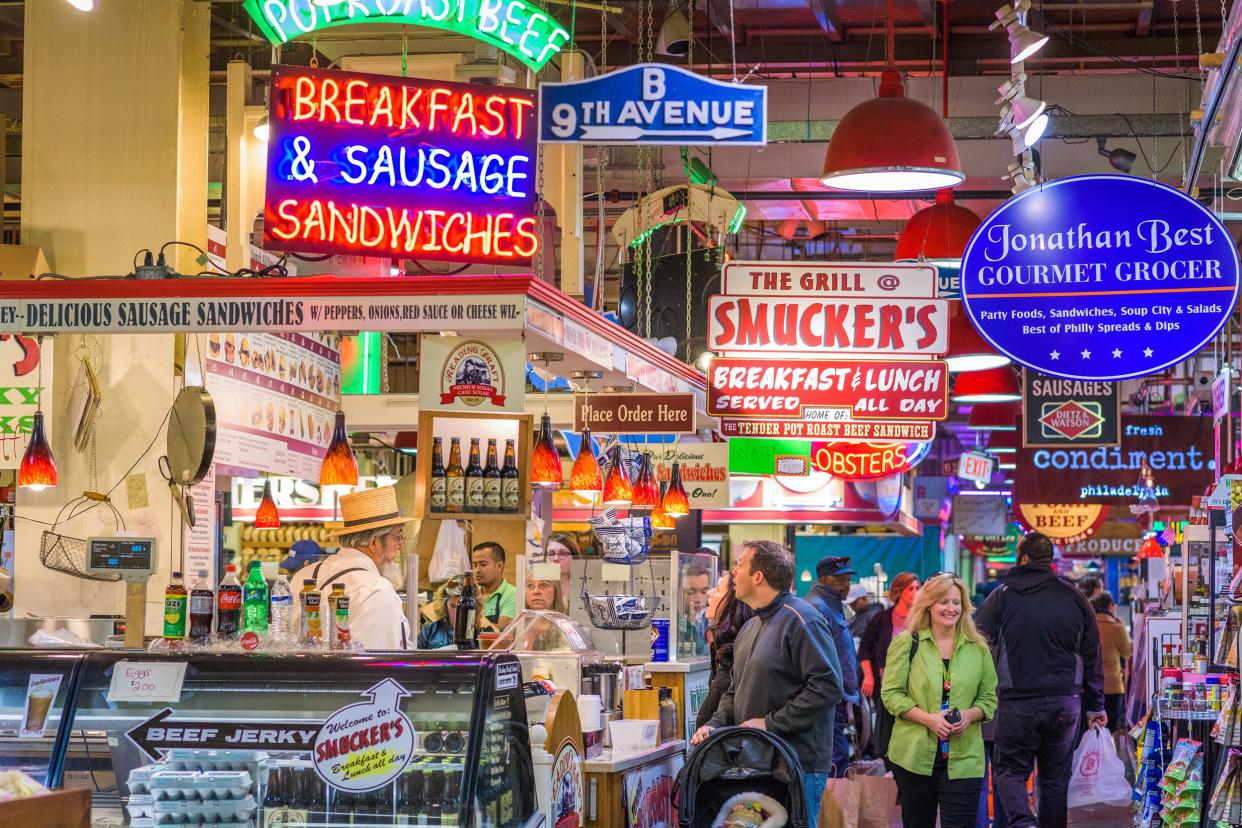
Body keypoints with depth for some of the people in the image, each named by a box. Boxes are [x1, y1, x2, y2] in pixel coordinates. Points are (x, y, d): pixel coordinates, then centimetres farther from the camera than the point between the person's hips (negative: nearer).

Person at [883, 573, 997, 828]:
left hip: (963, 759, 1)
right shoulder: (906, 644, 1)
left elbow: (989, 698, 12)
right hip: (914, 755, -1)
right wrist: (927, 718, -15)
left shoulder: (977, 648, 9)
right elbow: (891, 694, -2)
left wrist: (969, 715, -10)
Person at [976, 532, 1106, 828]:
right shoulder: (1074, 598, 6)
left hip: (1017, 703, -2)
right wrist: (1096, 706, 19)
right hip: (1065, 702, 3)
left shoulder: (1001, 597, -2)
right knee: (1056, 778, 13)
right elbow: (1092, 657, 11)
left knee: (1009, 770, 6)